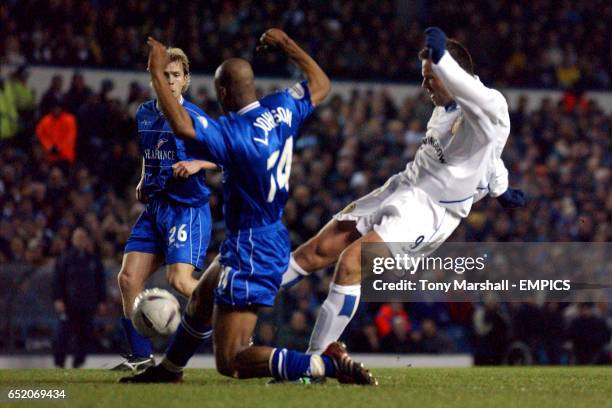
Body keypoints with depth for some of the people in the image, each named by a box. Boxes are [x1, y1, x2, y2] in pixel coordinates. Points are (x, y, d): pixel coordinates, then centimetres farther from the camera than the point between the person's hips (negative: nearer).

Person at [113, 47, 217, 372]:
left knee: (179, 279, -21)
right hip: (155, 208, 7)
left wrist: (197, 164, -26)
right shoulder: (144, 114, 10)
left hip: (188, 208, -7)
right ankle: (141, 355, 10)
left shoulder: (193, 118, -11)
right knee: (128, 278, -1)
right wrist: (144, 182, 15)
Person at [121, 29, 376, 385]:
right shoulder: (282, 109, -2)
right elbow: (321, 85, 18)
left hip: (250, 254, -10)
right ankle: (169, 369, 53)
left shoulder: (233, 132, -25)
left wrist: (156, 73, -31)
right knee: (201, 297, 34)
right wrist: (287, 44, 26)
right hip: (274, 239, 10)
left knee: (231, 362, -8)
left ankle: (328, 365, -19)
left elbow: (182, 126, -42)